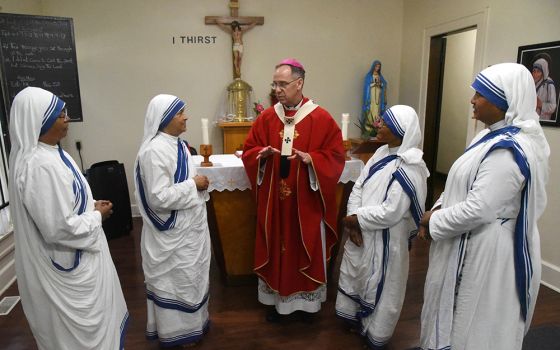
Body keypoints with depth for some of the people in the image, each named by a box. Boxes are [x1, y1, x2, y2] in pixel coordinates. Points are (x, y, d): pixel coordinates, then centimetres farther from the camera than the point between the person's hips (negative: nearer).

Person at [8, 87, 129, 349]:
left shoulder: (47, 153, 3)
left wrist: (90, 205, 3)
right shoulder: (40, 166, -29)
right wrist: (97, 216, -14)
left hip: (73, 257, 10)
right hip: (68, 262, -10)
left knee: (82, 324, 27)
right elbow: (59, 228, -29)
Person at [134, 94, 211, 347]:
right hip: (173, 232, -9)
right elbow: (159, 197, -27)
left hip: (189, 225, 9)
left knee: (191, 276, 21)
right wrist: (193, 185, -20)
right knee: (177, 279, 9)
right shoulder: (153, 151, -23)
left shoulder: (177, 144, 5)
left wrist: (199, 181, -2)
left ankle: (191, 321, 41)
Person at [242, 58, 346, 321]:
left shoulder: (322, 119, -7)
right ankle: (276, 299, 33)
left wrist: (310, 158, -23)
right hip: (273, 199, 3)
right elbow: (248, 150, 8)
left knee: (307, 249, 12)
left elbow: (336, 156, -6)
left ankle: (307, 300, 33)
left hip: (306, 201, -2)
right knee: (275, 247, 13)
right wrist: (262, 154, -14)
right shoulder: (267, 117, 2)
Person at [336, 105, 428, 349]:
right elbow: (359, 186, 1)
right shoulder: (382, 153, 2)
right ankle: (355, 317, 48)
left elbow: (390, 213, -26)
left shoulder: (408, 169, -23)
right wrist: (353, 221, -10)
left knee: (379, 287, 12)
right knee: (355, 275, 23)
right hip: (362, 233, 8)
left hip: (385, 239, -7)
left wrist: (355, 219, -15)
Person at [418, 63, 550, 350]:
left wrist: (433, 221, -15)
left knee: (473, 326, 11)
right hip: (475, 244, 9)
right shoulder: (498, 136, 7)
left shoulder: (508, 150, -26)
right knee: (459, 317, 25)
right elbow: (466, 187, 12)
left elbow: (479, 209, -29)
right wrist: (438, 210, -1)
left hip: (486, 250, -9)